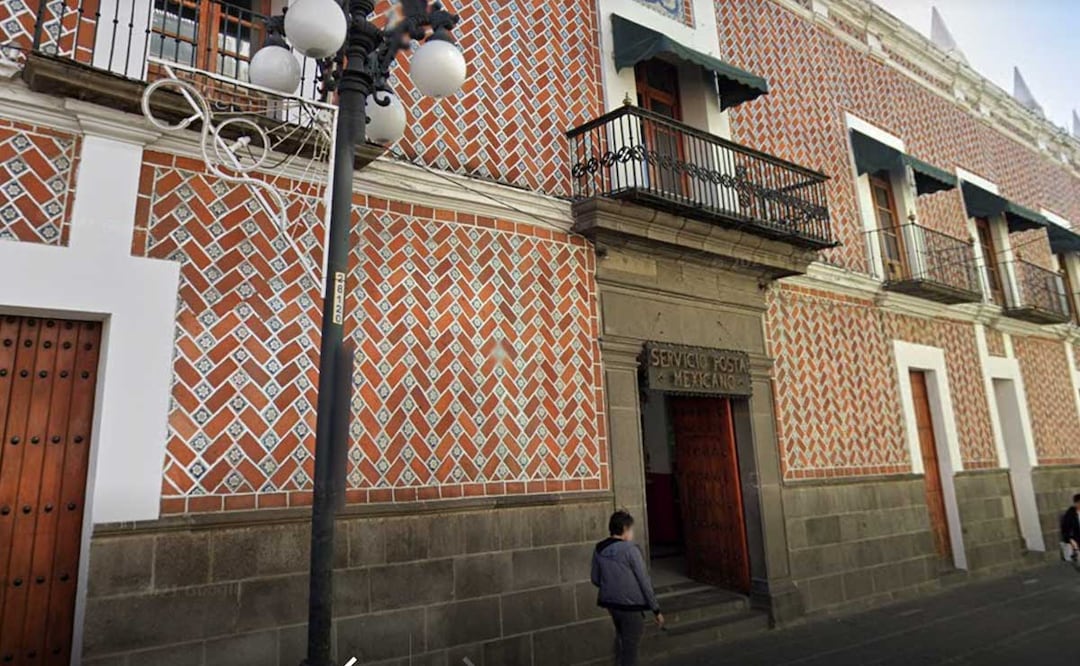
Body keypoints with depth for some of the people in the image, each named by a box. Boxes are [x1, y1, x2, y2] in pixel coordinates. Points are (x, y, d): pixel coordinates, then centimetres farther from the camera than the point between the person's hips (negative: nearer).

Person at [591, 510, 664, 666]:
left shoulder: (598, 550, 0)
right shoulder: (630, 549, -17)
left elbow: (595, 579, 9)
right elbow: (644, 581, -14)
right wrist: (656, 609, -6)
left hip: (610, 603, 6)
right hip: (631, 605, -6)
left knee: (621, 637, 28)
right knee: (630, 647, 6)